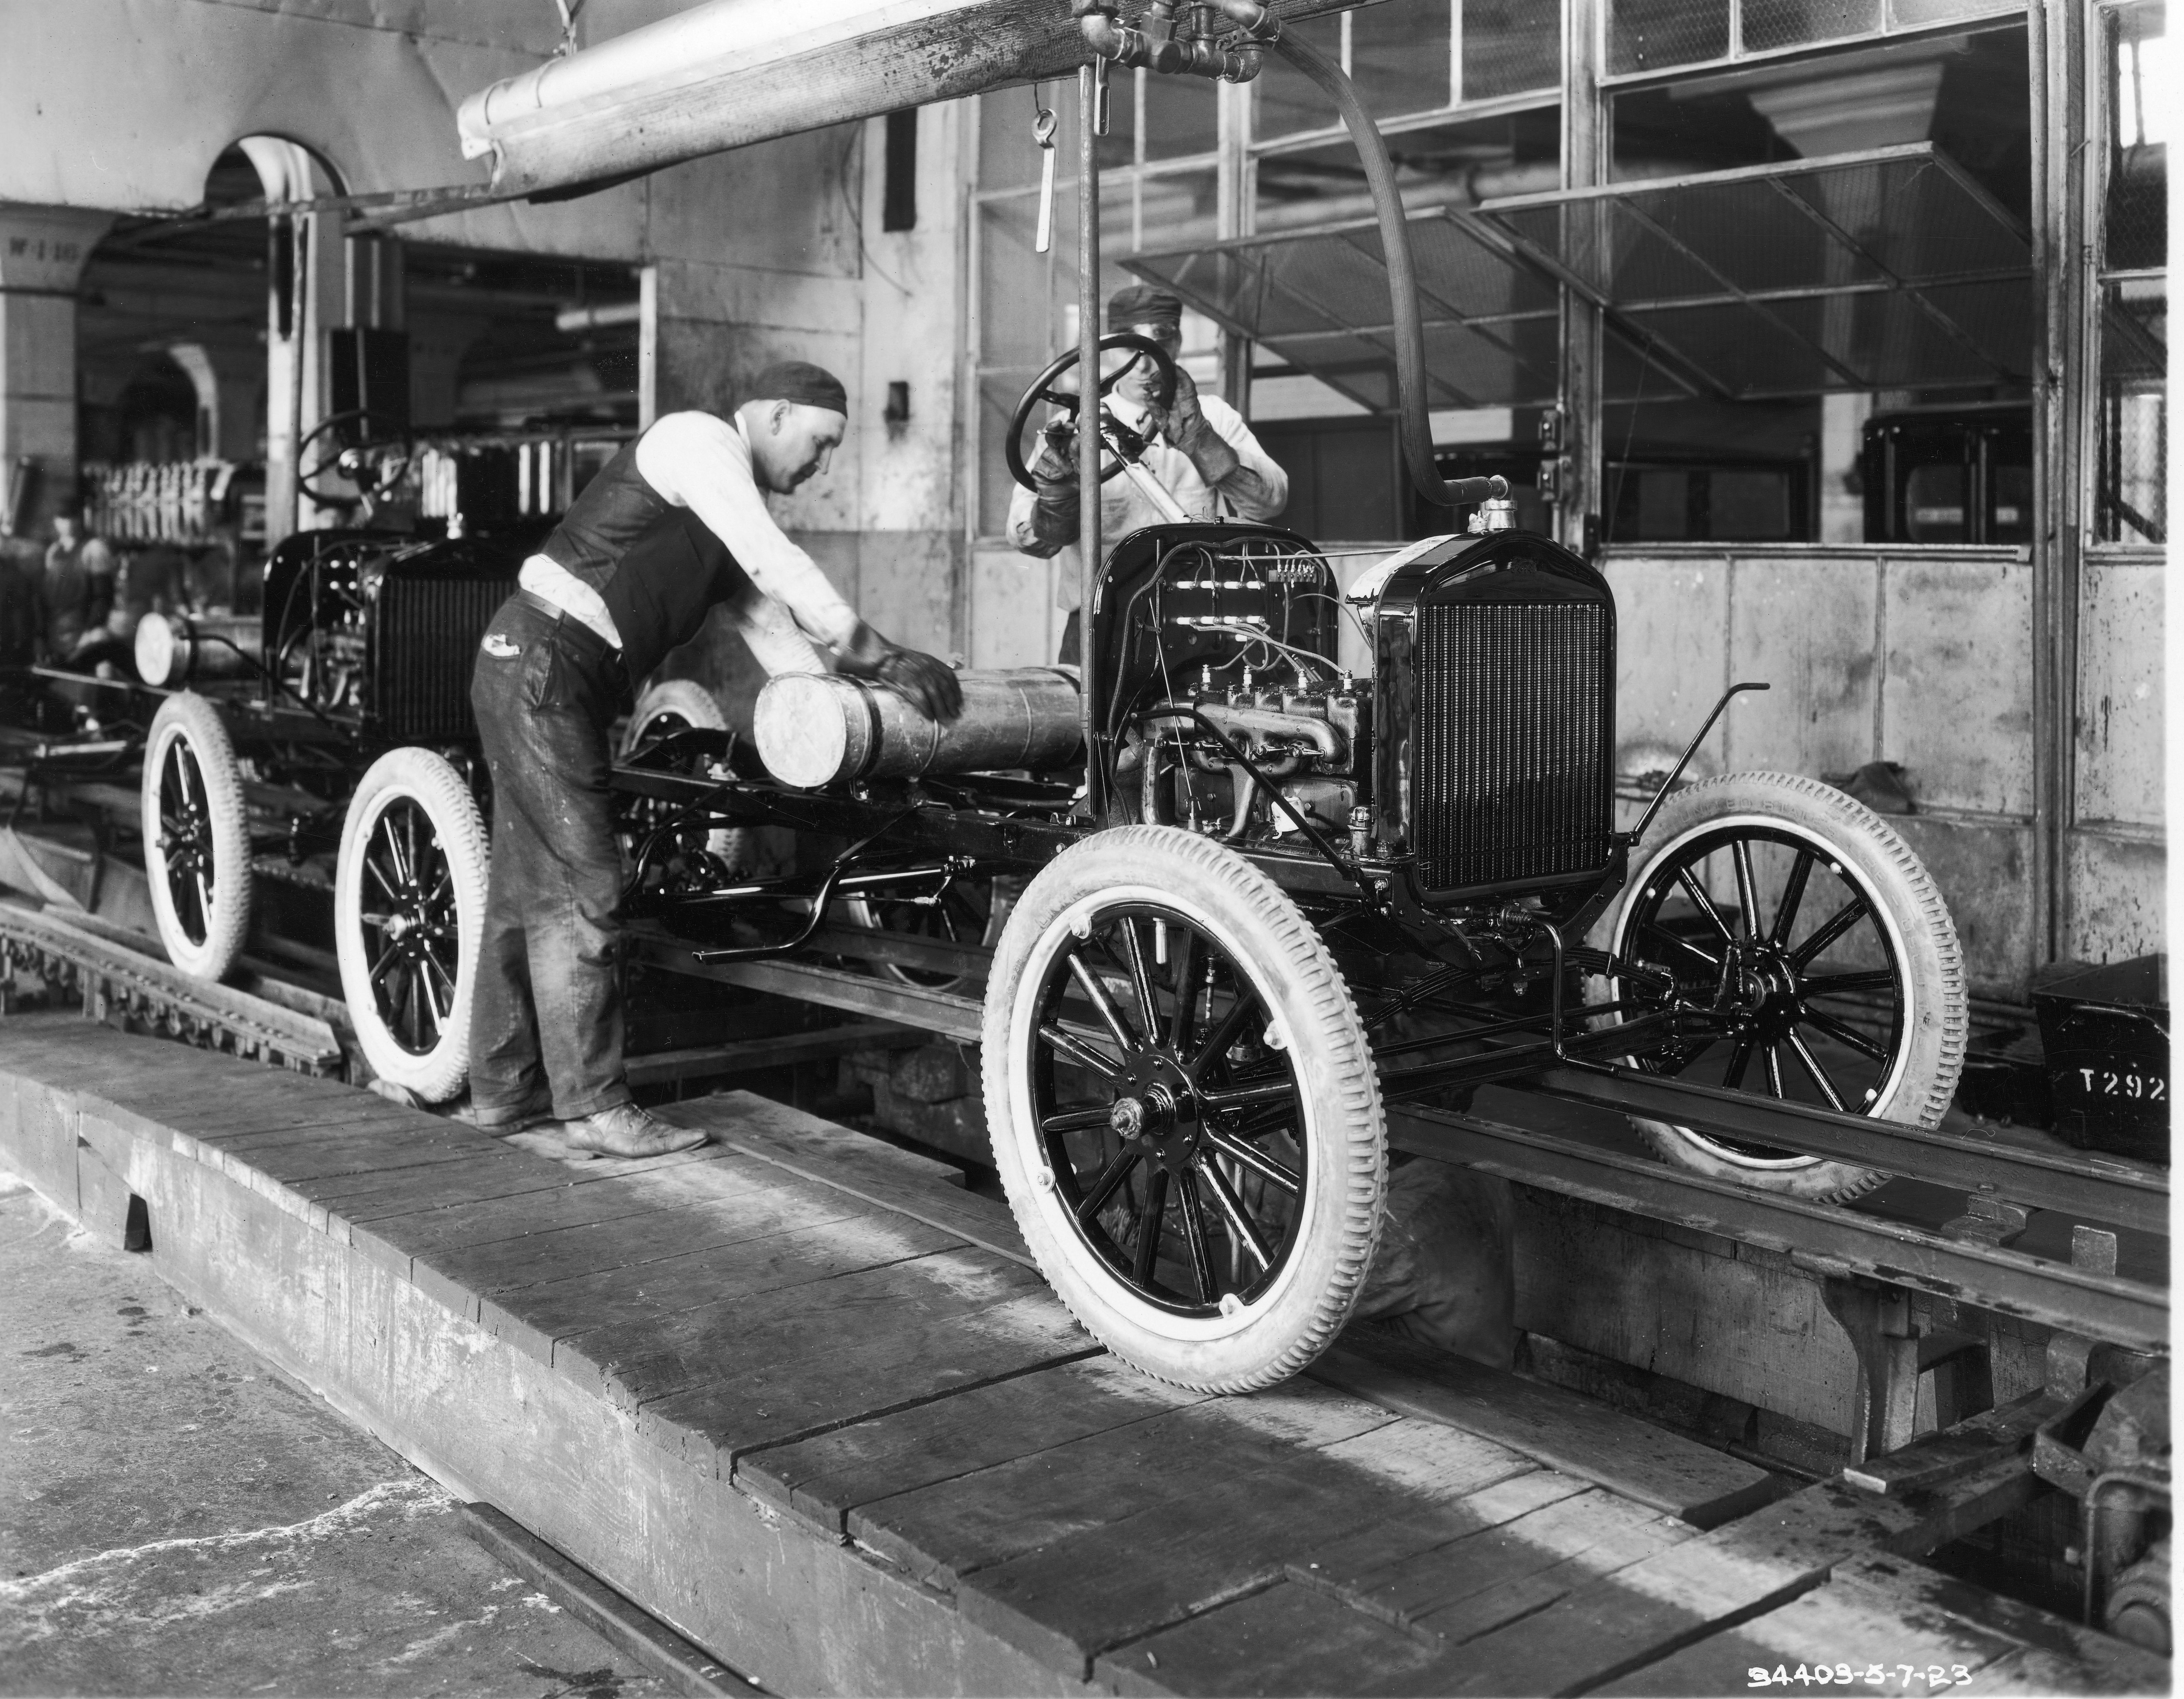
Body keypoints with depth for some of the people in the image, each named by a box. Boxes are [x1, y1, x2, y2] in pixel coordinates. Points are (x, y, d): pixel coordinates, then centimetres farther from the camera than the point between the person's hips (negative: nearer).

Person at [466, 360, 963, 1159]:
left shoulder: (740, 503, 20)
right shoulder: (700, 440, -9)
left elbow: (769, 622, 17)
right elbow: (780, 567, -20)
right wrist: (883, 656, -17)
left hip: (567, 679, 10)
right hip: (541, 662, -10)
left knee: (528, 882, 13)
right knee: (582, 884, -9)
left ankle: (502, 1088, 22)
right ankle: (593, 1102, -4)